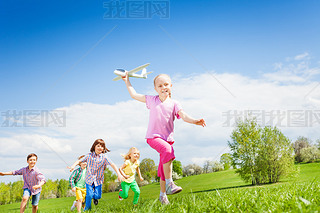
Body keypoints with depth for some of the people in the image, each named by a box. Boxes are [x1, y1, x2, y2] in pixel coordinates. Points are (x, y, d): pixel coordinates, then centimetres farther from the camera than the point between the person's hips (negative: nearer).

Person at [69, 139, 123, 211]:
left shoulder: (104, 157, -8)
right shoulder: (89, 155, -5)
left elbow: (112, 165, -15)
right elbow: (79, 161, 0)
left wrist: (118, 174, -25)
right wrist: (73, 165, -20)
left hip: (99, 180, 1)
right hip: (89, 179, 0)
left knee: (98, 196, 0)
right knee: (89, 195, -7)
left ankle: (94, 197, 39)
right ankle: (87, 209, 20)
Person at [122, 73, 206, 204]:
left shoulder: (174, 104, 7)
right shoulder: (152, 100, 7)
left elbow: (183, 116, -7)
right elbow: (134, 95, 16)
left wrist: (194, 121, -26)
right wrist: (127, 81, 18)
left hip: (167, 138, 3)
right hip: (153, 136, -3)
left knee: (163, 167, 6)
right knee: (167, 150, -33)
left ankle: (162, 194, 22)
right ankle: (169, 184, -29)